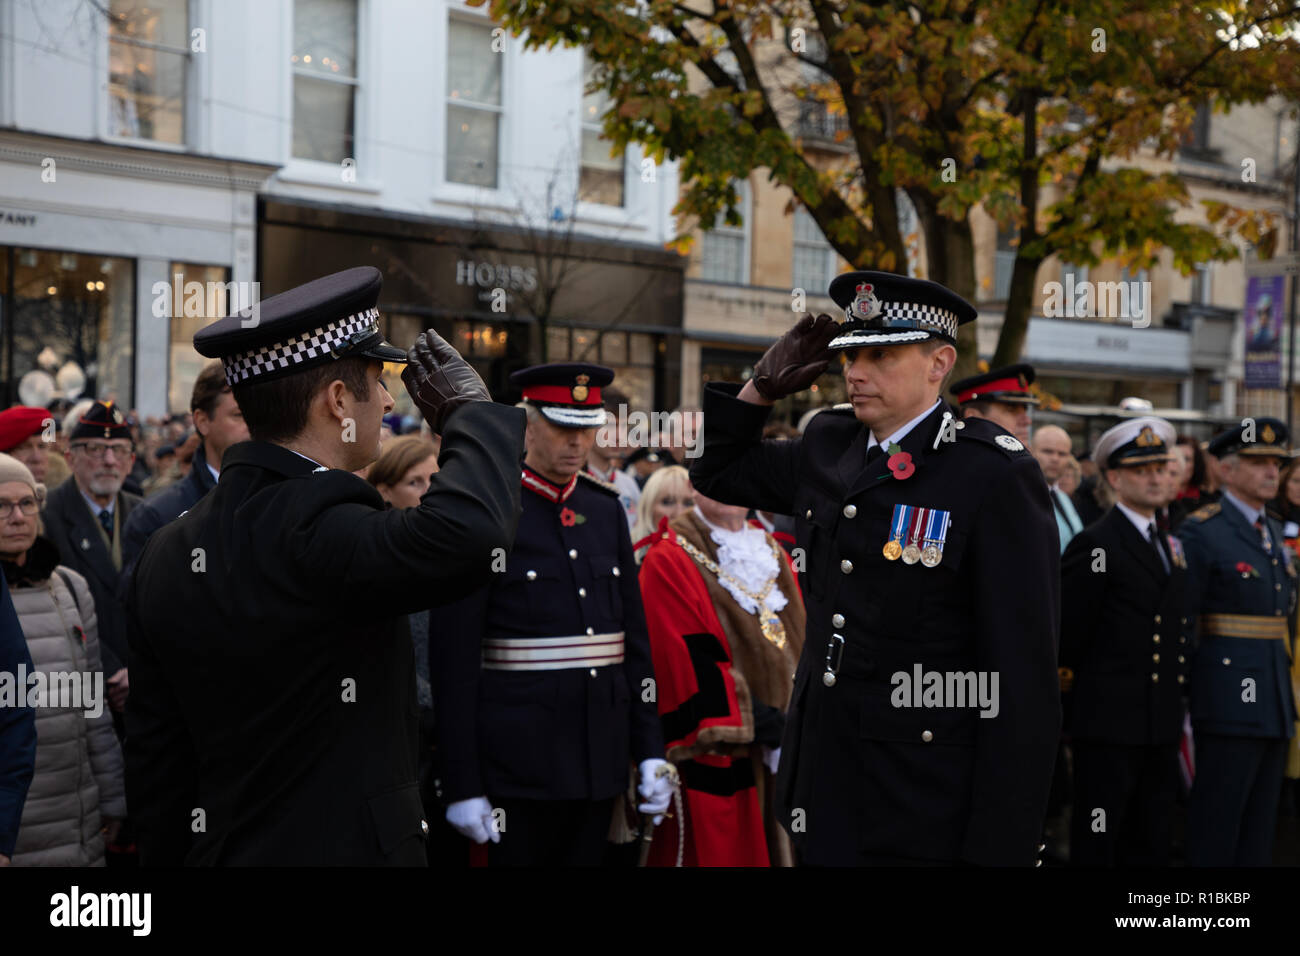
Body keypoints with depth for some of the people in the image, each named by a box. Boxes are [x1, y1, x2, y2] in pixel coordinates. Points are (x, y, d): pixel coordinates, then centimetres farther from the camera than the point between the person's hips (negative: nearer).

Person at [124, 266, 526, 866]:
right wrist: (469, 407, -19)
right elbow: (469, 533, -38)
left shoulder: (165, 553, 4)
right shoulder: (312, 529, -22)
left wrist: (167, 856, 18)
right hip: (353, 848, -8)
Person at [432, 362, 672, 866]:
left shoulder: (606, 509, 10)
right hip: (520, 764, -5)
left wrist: (650, 749, 8)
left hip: (601, 758, 5)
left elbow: (635, 635, 13)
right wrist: (462, 785, -13)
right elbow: (454, 658, -10)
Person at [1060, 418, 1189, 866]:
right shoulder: (1094, 545, -10)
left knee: (1150, 844, 12)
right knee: (1097, 844, -2)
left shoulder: (1171, 545, 15)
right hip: (1110, 723, -7)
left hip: (1162, 724, 7)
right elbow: (1068, 632, -11)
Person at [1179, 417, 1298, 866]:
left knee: (1260, 825, 11)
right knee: (1216, 827, -4)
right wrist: (1180, 694, -14)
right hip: (1230, 697, -8)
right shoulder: (1202, 531, -9)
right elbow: (1180, 620, -12)